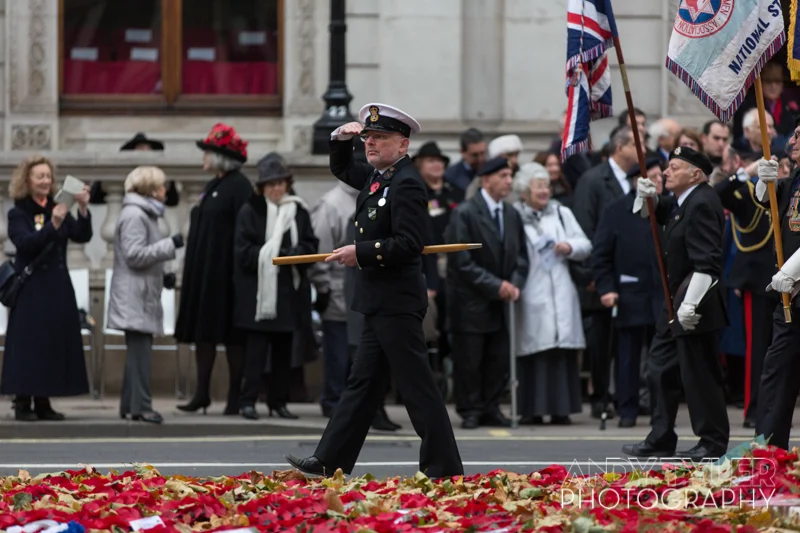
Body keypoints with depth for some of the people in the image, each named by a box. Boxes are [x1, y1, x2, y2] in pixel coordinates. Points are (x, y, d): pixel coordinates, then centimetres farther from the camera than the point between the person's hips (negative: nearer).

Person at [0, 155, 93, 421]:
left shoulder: (58, 209, 10)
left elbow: (82, 236, -2)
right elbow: (26, 243, -18)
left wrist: (83, 210, -19)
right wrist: (53, 225, -31)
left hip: (58, 288, 5)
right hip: (31, 288, -5)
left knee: (55, 343, 3)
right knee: (29, 344, -7)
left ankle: (43, 402, 9)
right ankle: (23, 404, -5)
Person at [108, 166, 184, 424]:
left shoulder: (144, 214, 20)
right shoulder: (134, 215, -12)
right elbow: (135, 255, -19)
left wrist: (163, 275, 13)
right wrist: (170, 245, -17)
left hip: (143, 296, 10)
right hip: (134, 297, -10)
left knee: (139, 351, 10)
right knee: (140, 350, -12)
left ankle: (130, 405, 14)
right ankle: (140, 406, -13)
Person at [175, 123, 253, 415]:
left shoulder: (239, 186, -11)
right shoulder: (212, 186, 16)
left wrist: (238, 269, -20)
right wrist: (191, 266, 18)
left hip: (225, 271, -9)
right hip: (203, 272, 9)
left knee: (231, 336, -3)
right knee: (203, 332, 8)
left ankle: (235, 396, 2)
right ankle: (202, 393, 12)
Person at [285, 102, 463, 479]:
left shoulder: (406, 184, -16)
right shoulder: (376, 177, 13)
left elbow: (408, 244, -23)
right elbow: (341, 169, 33)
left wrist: (361, 252, -19)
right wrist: (341, 139, 14)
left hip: (397, 303, -10)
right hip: (381, 303, 10)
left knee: (416, 385, -6)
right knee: (362, 384, 12)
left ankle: (444, 468, -2)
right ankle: (330, 461, 15)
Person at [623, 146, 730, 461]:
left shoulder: (702, 205, -21)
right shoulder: (681, 202, 10)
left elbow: (707, 263, -26)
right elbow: (657, 215, 28)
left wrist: (690, 304, -28)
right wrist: (648, 198, 5)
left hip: (697, 306, -11)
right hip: (676, 304, 11)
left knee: (699, 373, -3)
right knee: (663, 370, 16)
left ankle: (713, 443, 6)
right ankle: (661, 441, 24)